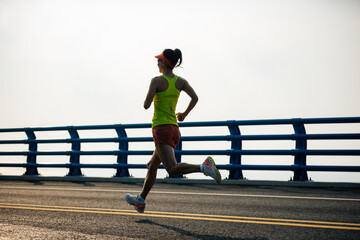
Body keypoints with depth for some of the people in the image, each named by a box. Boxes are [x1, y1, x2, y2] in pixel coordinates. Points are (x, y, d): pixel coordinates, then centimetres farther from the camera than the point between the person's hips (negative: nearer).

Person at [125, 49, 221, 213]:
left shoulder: (157, 81, -8)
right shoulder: (181, 81, 7)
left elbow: (146, 105, -12)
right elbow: (195, 98, -5)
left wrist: (150, 96, 10)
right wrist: (185, 114, 12)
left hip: (161, 128, -8)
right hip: (174, 130, 8)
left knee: (172, 169, -18)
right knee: (152, 165, 19)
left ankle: (204, 167, -38)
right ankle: (141, 201, 26)